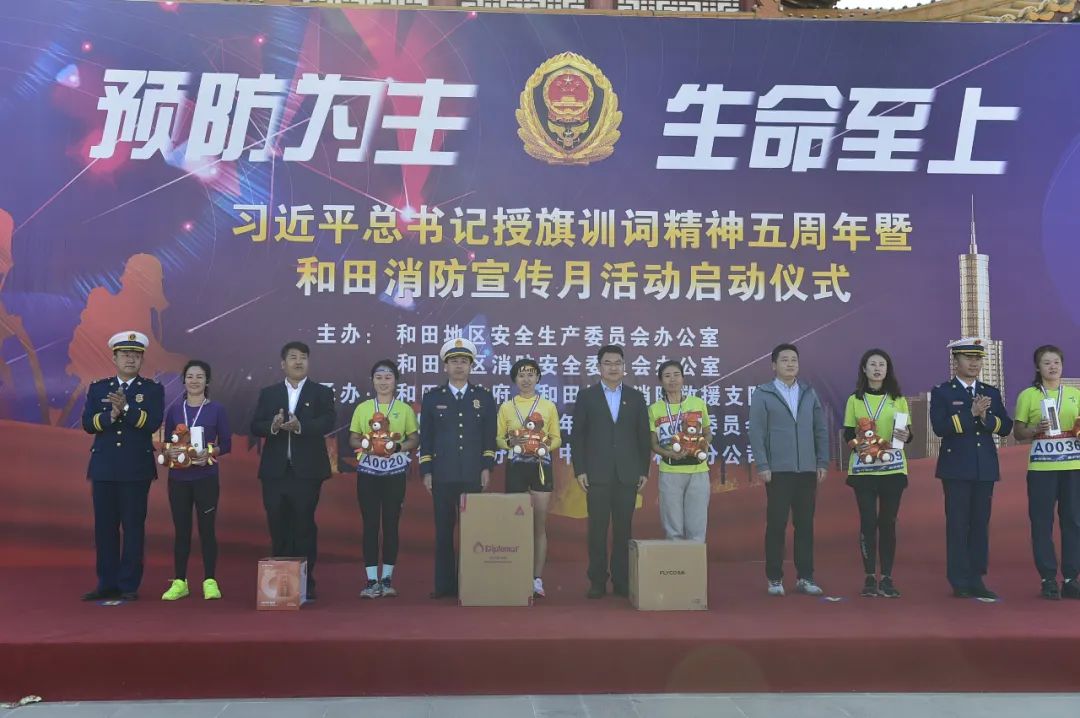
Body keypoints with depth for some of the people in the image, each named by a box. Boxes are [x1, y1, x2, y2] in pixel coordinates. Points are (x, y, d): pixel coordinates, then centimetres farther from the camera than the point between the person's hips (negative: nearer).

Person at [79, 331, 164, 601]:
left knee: (133, 526, -1)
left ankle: (129, 586, 6)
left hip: (136, 470, -3)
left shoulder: (153, 389, 4)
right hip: (103, 469, 3)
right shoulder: (97, 388, 12)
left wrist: (126, 408, -23)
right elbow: (88, 424, 0)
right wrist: (110, 416, -18)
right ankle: (107, 584, 15)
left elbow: (153, 423, -10)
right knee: (104, 527, 6)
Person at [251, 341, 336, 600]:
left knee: (304, 527, 1)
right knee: (278, 527, 5)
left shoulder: (321, 393, 5)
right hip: (275, 471, 2)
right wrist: (273, 425, -18)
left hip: (307, 471, -2)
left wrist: (300, 426, -26)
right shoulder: (268, 393, 12)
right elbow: (255, 426, 3)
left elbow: (327, 423, -10)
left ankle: (306, 583, 8)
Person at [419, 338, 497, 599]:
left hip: (473, 475, 0)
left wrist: (487, 468, -1)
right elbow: (425, 438, 6)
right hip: (442, 475, 0)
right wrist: (426, 472, 0)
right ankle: (445, 585, 10)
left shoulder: (484, 397, 8)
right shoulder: (432, 398, 7)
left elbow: (490, 436, 7)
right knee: (443, 530, 3)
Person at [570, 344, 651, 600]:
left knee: (623, 529, 4)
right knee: (598, 529, 1)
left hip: (628, 474, 2)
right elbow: (577, 435, 2)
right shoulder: (586, 396, 5)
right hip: (597, 474, -1)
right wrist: (579, 470, -5)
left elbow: (644, 437, 9)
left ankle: (622, 581, 12)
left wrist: (644, 471, 4)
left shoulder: (636, 397, 10)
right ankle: (597, 581, 8)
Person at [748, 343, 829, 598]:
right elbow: (756, 432, -5)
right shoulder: (763, 394, 0)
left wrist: (822, 462, 4)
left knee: (805, 524, 7)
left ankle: (805, 577, 15)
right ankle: (775, 579, 9)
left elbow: (821, 430, 11)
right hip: (778, 471, -3)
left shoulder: (809, 393, 11)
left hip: (807, 470, 3)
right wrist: (762, 466, -11)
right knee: (776, 525, 1)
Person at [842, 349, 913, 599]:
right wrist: (858, 444, -16)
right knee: (868, 521, -3)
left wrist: (905, 435, -18)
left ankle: (887, 578, 8)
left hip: (893, 468, 1)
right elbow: (848, 435, 5)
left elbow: (908, 432, 5)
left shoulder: (898, 399, 8)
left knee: (888, 521, 1)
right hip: (863, 468, 0)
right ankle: (870, 577, 5)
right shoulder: (855, 400, 7)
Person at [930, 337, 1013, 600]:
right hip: (956, 469, -4)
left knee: (981, 524, 8)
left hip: (985, 469, 4)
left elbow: (1005, 427, 4)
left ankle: (976, 579, 16)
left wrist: (986, 417, -14)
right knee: (958, 525, -1)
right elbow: (940, 427, -14)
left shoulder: (992, 393, 13)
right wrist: (971, 413, -19)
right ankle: (960, 583, 5)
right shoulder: (941, 393, -1)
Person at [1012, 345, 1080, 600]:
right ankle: (1048, 579, 7)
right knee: (1042, 522, -2)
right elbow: (1018, 433, 5)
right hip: (1041, 467, -2)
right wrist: (1036, 429, -14)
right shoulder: (1028, 395, 4)